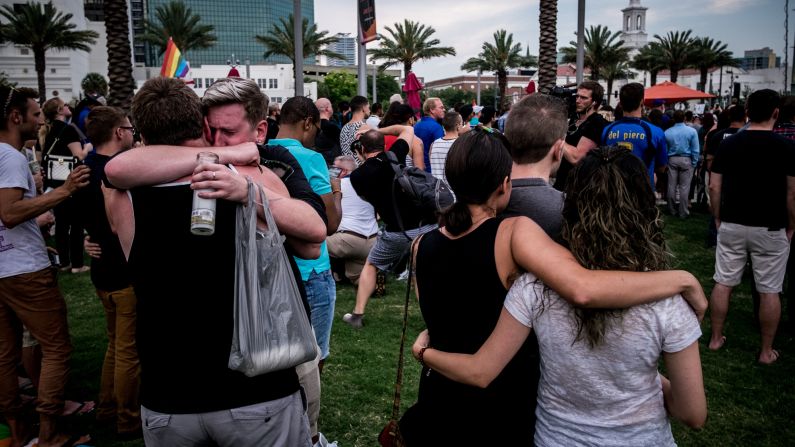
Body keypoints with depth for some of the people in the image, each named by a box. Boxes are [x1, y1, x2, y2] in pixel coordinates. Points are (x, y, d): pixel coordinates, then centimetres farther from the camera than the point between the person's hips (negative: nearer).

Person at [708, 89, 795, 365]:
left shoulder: (728, 144, -1)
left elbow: (714, 187, 0)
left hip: (732, 225, 2)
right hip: (771, 229, -2)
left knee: (723, 283, 11)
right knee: (769, 291, 8)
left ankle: (715, 339, 21)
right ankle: (766, 351, 18)